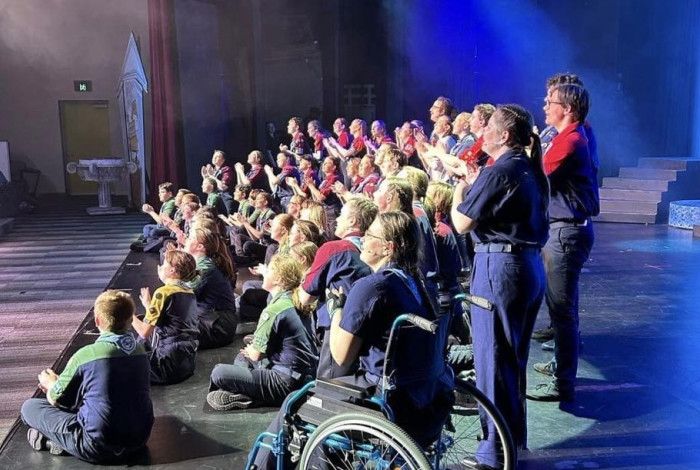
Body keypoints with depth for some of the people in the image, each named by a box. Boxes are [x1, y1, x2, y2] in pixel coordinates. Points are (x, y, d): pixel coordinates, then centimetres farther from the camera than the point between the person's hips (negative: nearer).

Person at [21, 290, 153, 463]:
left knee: (30, 407, 9)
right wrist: (59, 381, 28)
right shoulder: (140, 351, 1)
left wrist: (51, 384, 24)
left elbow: (56, 400, 1)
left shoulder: (86, 355, -15)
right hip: (139, 441, 5)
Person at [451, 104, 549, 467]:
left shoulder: (497, 172, -15)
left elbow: (461, 223, -12)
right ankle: (515, 436, 32)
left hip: (499, 267, -9)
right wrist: (475, 186, 17)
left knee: (493, 356, 1)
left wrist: (460, 191, 6)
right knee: (514, 356, 19)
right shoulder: (531, 171, 12)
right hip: (530, 265, 9)